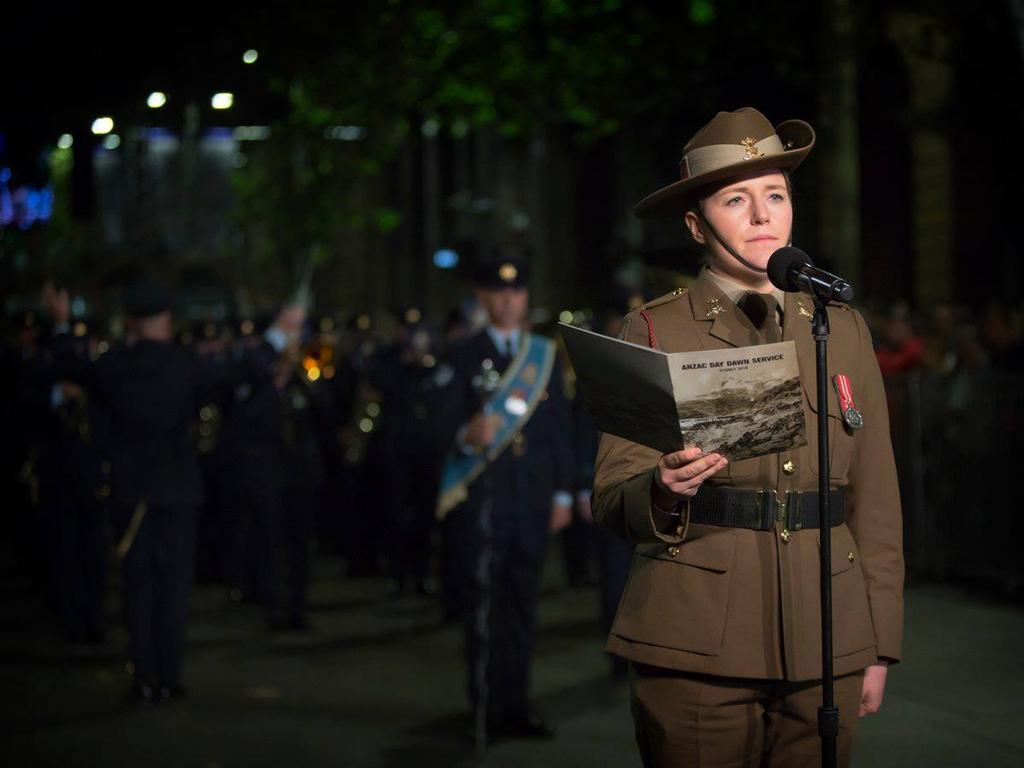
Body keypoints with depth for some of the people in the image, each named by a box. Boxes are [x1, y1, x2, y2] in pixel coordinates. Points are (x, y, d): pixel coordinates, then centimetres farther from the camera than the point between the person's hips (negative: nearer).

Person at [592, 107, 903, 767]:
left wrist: (880, 647, 8)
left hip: (824, 644, 3)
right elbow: (613, 500, -1)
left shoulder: (843, 329, 11)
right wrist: (666, 490, -24)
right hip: (697, 647, -3)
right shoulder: (654, 332, 1)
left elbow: (876, 497, 11)